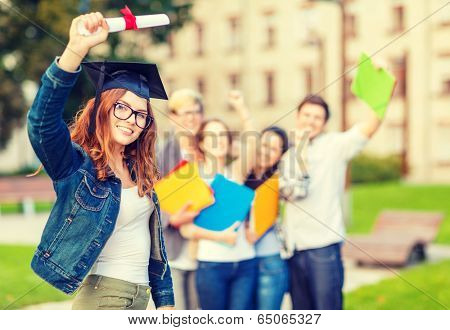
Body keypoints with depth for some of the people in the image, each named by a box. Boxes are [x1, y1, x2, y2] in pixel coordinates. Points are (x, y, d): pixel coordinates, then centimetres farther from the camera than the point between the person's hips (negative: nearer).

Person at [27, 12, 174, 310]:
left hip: (140, 296, 6)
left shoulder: (139, 171, 8)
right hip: (101, 295, -6)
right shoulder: (76, 164, -10)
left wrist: (165, 300, 11)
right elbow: (42, 121, -30)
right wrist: (76, 50, -42)